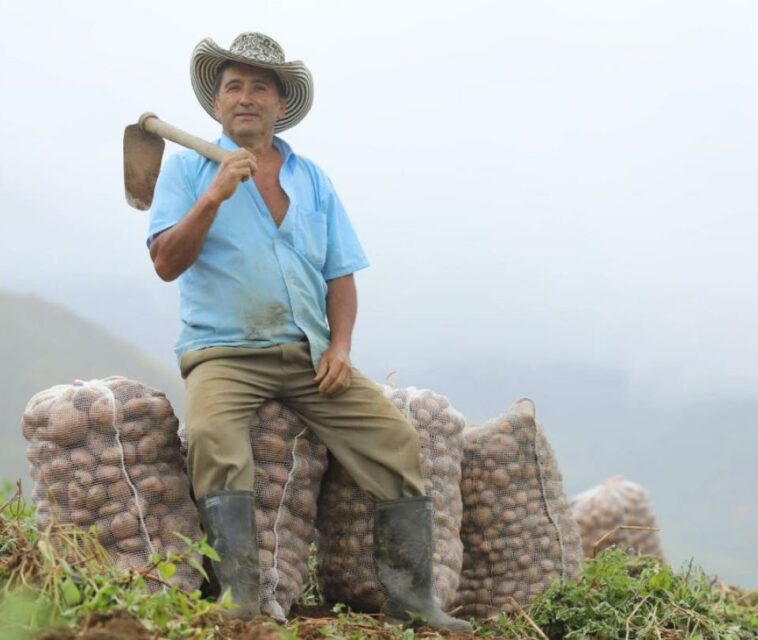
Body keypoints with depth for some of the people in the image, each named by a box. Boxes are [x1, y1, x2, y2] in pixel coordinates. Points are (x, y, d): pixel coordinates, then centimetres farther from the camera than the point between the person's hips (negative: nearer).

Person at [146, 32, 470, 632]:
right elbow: (166, 263, -5)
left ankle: (411, 596, -8)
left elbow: (340, 275, 14)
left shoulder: (311, 179, 16)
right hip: (224, 353, -4)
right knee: (215, 437, -35)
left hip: (309, 354, 4)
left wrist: (341, 346, -4)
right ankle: (242, 602, -34)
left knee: (397, 441, -14)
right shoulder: (188, 168, 6)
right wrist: (214, 197, -17)